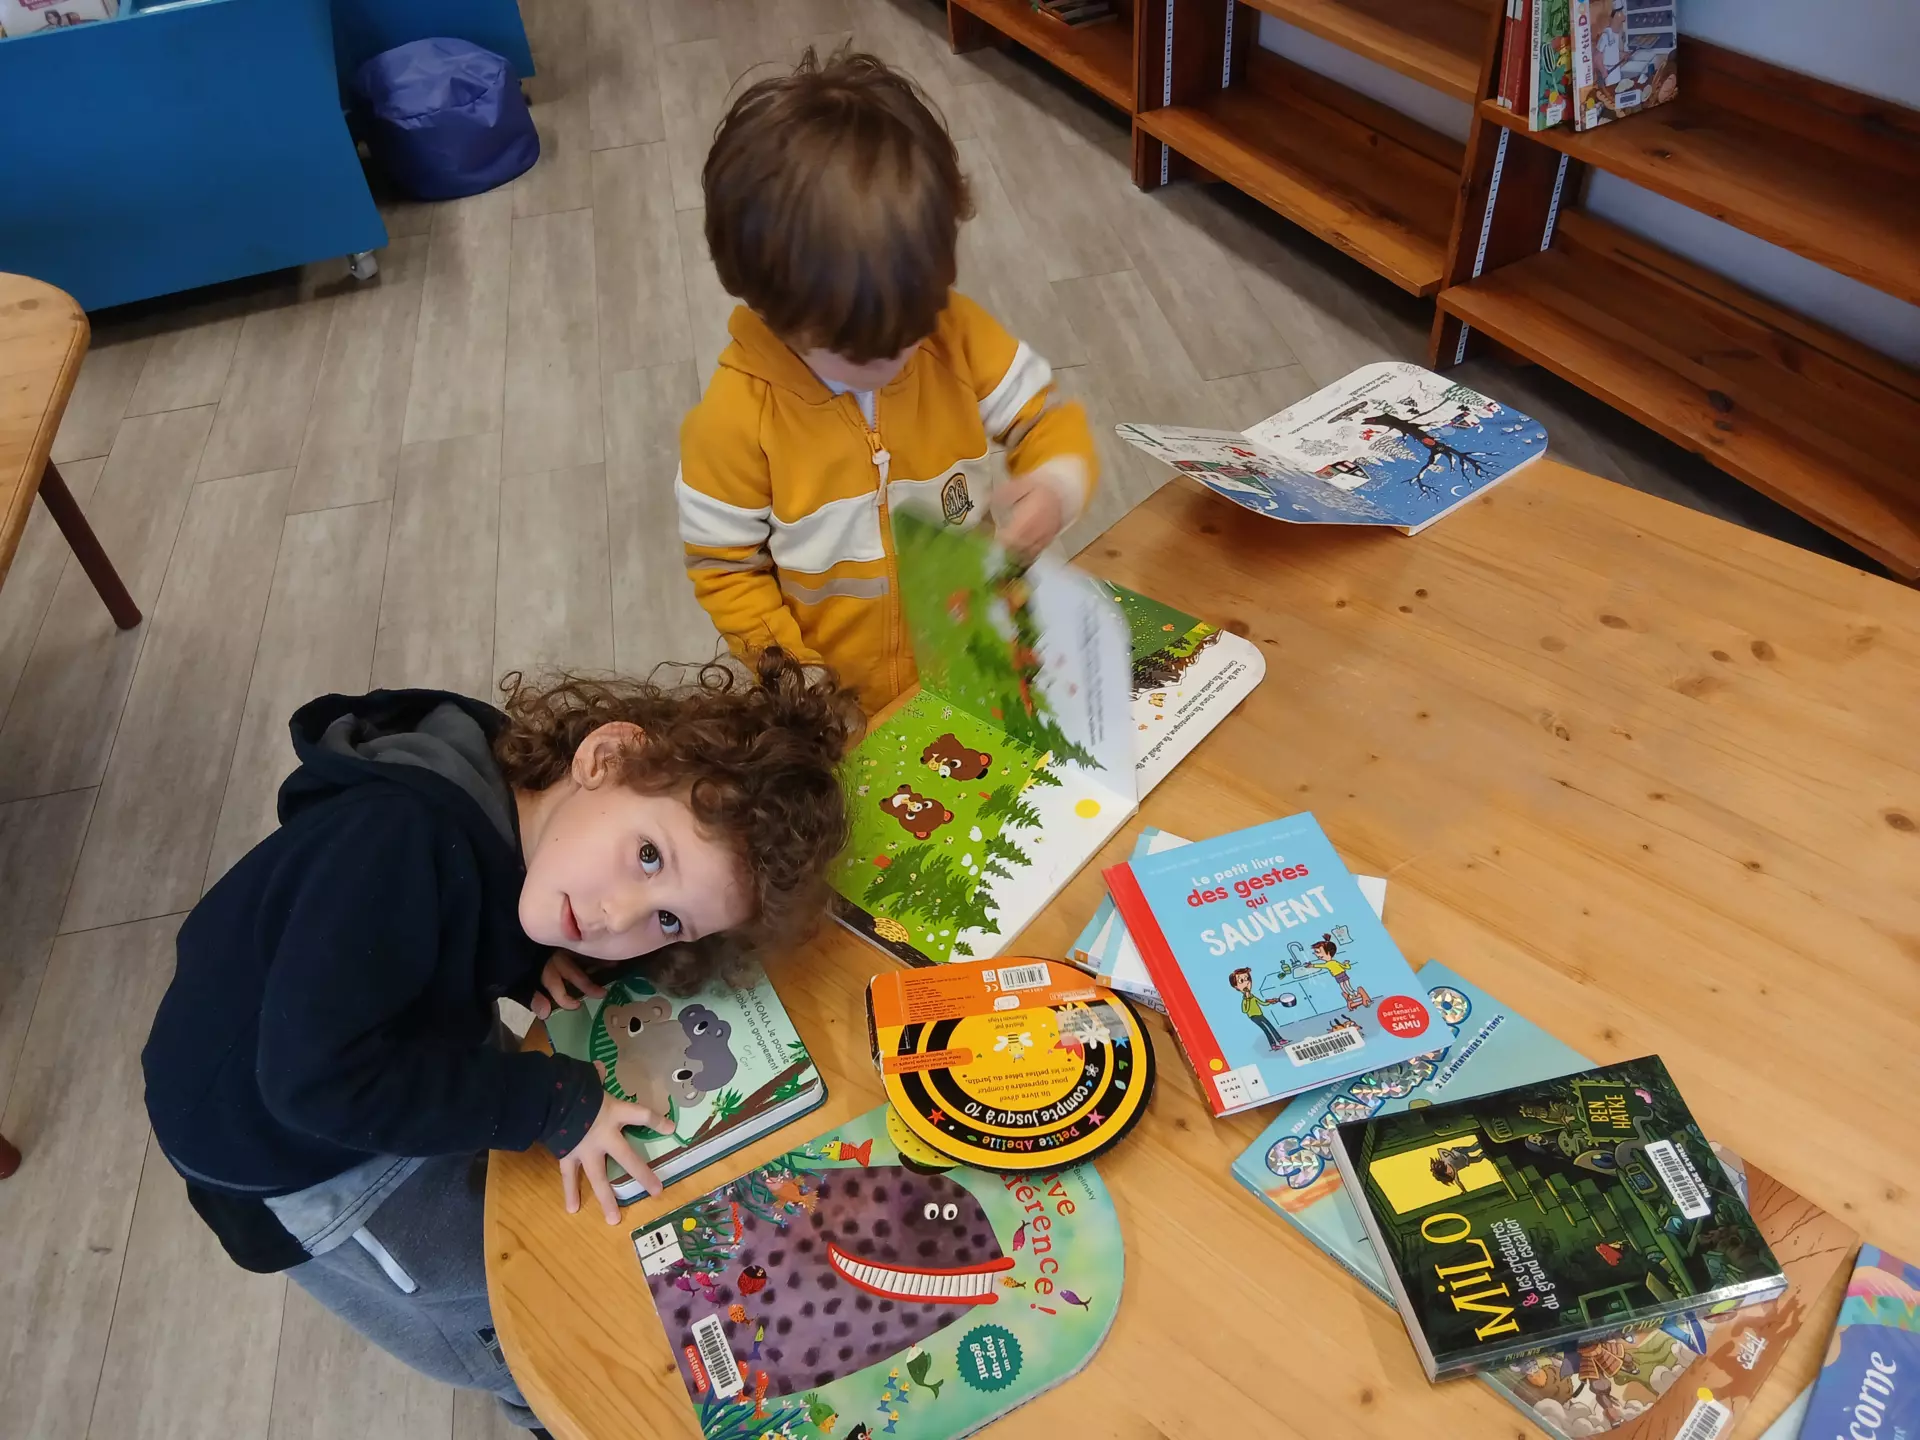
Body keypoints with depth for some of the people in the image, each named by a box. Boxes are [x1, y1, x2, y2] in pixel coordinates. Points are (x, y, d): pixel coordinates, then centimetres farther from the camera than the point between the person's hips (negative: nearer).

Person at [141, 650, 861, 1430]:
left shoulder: (506, 801, -16)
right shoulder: (400, 846, -40)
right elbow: (318, 1077, -38)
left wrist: (525, 963, -16)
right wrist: (552, 1104, -31)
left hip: (391, 1061, 6)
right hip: (275, 1147, -6)